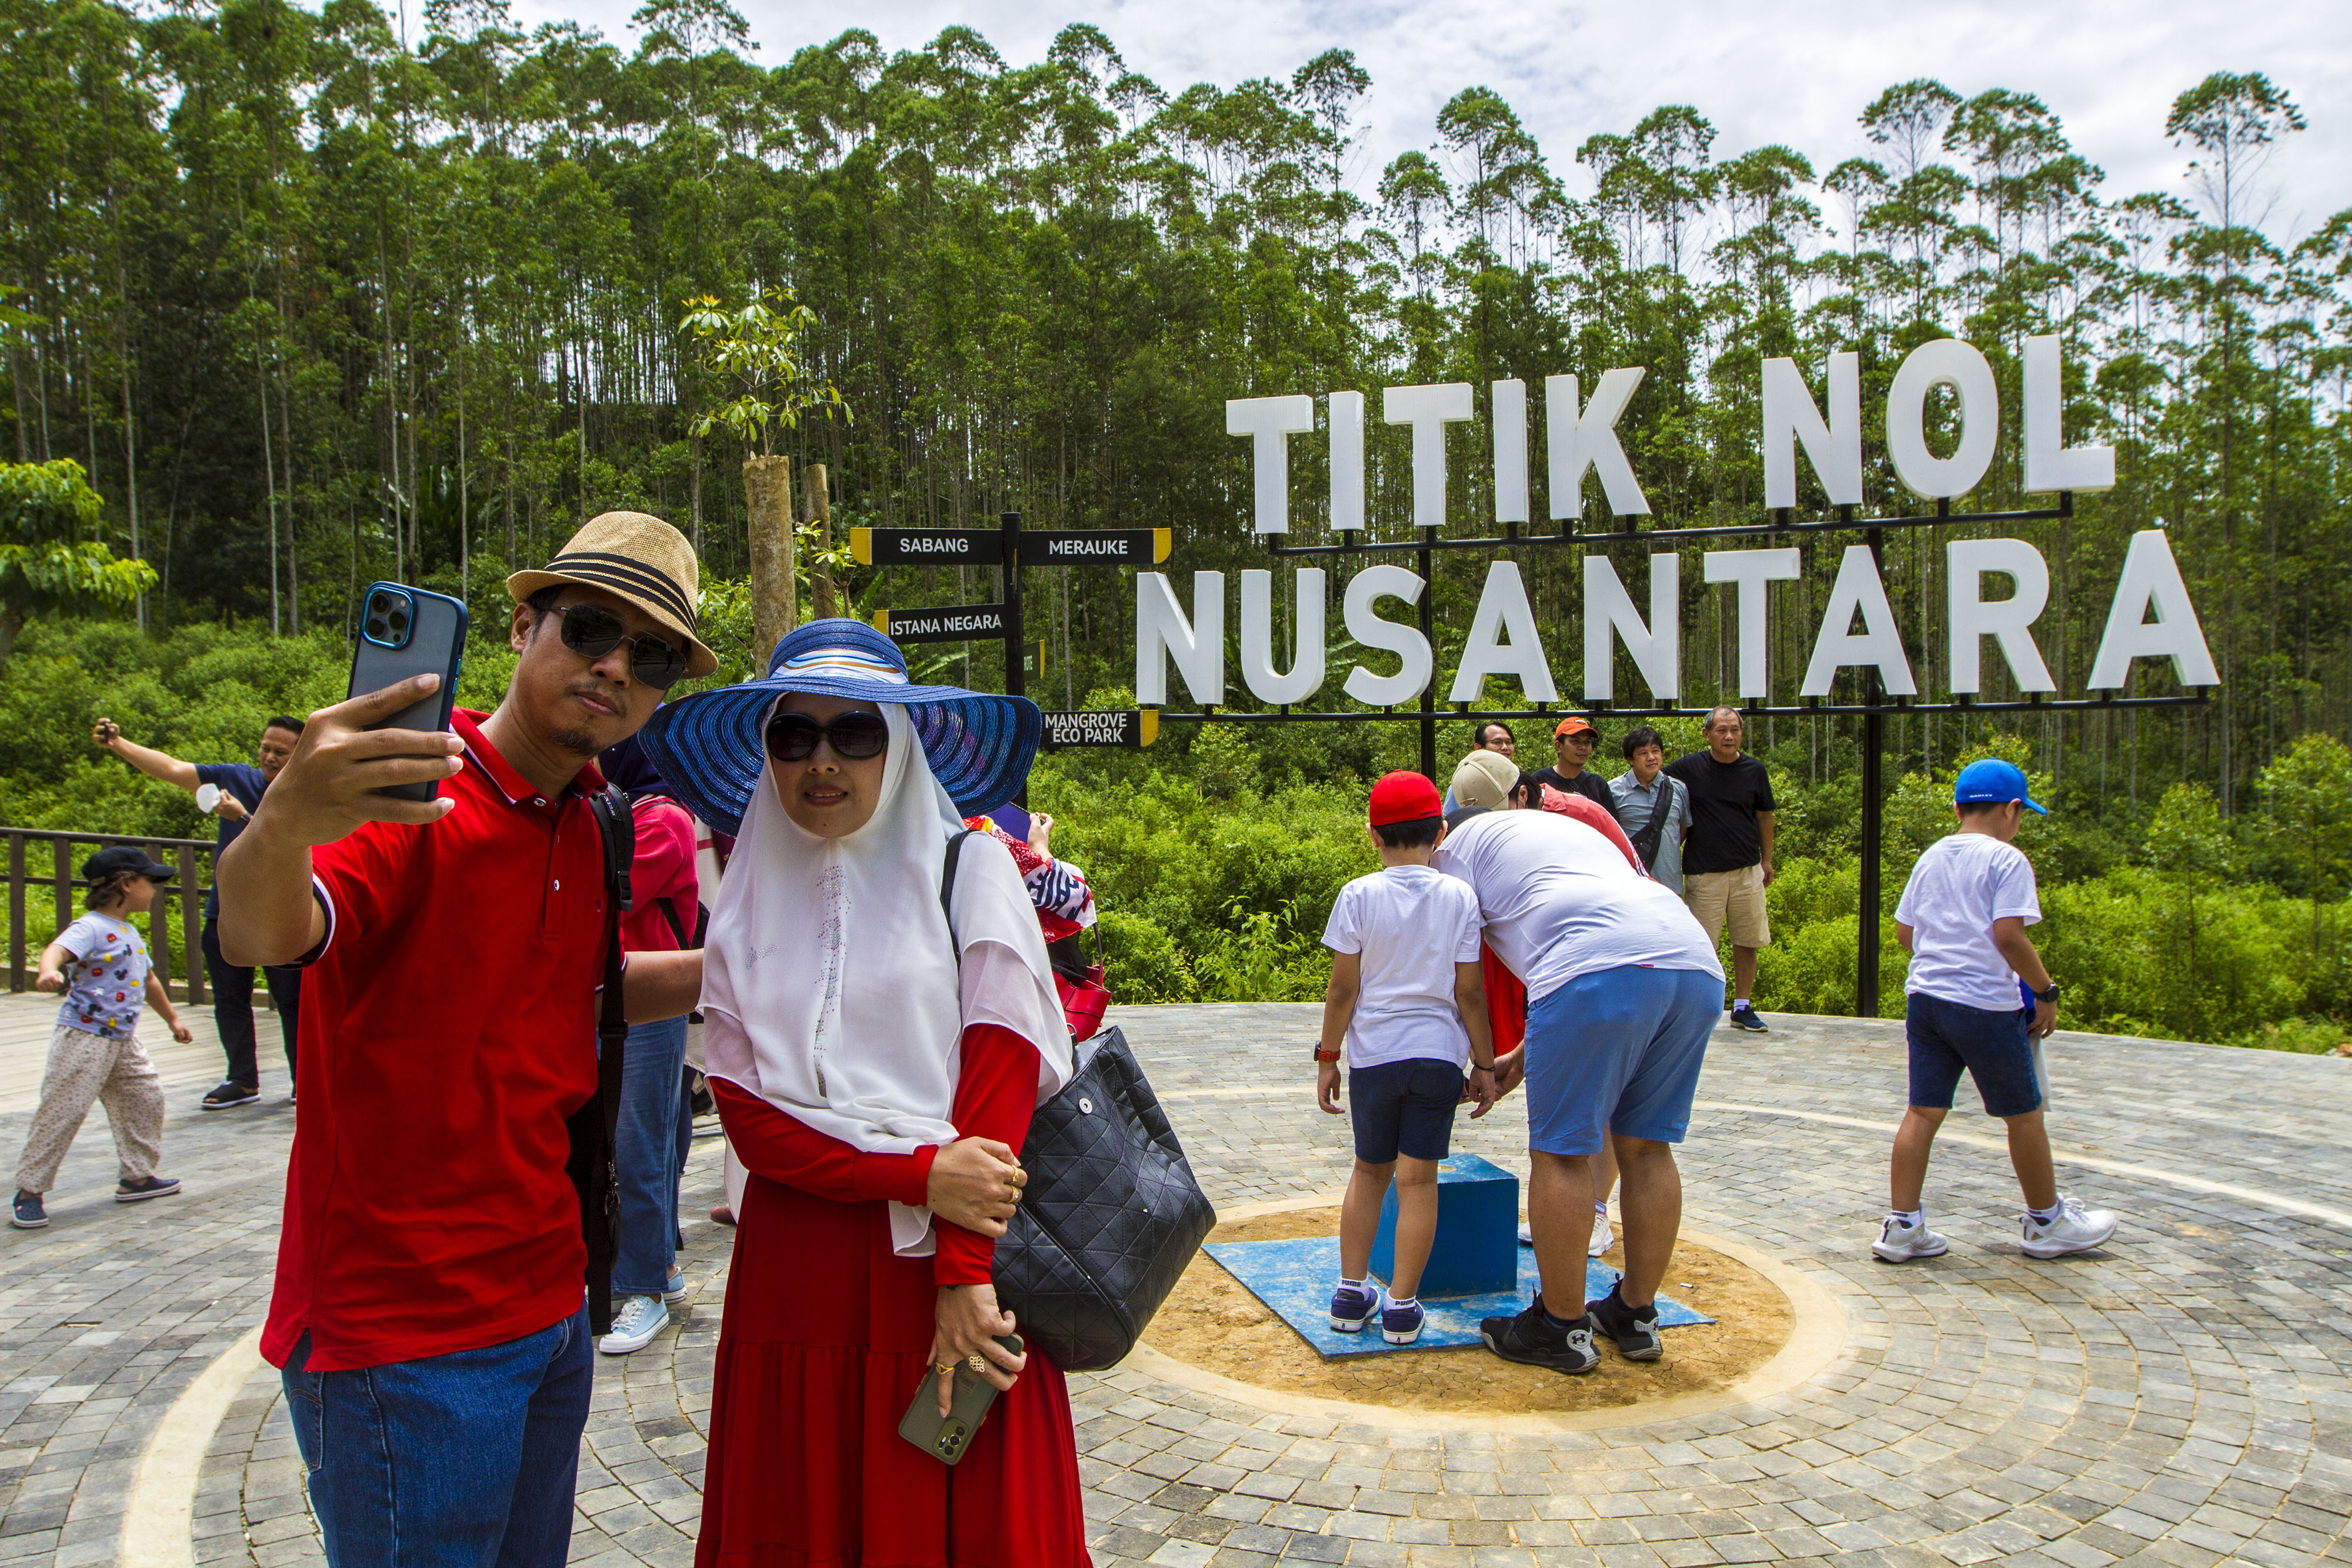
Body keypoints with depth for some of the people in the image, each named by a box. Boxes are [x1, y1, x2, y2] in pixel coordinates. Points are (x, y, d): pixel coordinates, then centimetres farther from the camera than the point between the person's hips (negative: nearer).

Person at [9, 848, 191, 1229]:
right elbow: (58, 949, -36)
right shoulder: (90, 928, -14)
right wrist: (49, 971, -59)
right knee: (63, 1111, -7)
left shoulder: (131, 933, 15)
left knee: (145, 1097, 13)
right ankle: (29, 1190, 4)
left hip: (123, 1040, 9)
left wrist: (172, 1019, 38)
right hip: (83, 1038, -9)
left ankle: (137, 1176, 25)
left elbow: (149, 980, 29)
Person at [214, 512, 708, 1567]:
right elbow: (260, 936, -36)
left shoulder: (584, 828, 6)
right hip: (406, 1335, -8)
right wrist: (284, 824, -57)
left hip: (550, 1304, 8)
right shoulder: (409, 795, -17)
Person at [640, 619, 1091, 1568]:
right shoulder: (746, 902, 6)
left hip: (955, 1250, -2)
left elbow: (1001, 1072, -8)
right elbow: (747, 1117, 0)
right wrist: (918, 1174, -14)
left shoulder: (968, 867, -1)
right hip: (797, 1265, 3)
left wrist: (964, 1274, -14)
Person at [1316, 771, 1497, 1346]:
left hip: (1373, 1055, 1)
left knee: (1370, 1170, 16)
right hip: (1438, 1054, 0)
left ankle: (1352, 1291, 20)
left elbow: (1342, 988, -5)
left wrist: (1327, 1058, 5)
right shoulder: (1459, 897, -3)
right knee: (1418, 1178, 4)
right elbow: (1469, 992, -2)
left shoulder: (1359, 896, -5)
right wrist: (1484, 1064, 7)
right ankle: (1402, 1306, 7)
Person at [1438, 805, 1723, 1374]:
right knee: (1646, 1146, 17)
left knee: (1562, 1151, 3)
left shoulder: (1462, 841, 20)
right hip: (1698, 968, 8)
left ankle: (1562, 1328, 11)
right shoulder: (1573, 827, 40)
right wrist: (1524, 1058, 39)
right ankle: (1636, 1316, 27)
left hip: (1602, 967, -8)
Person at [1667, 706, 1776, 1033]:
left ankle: (1743, 1007, 18)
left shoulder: (1754, 770, 4)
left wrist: (1767, 859, 17)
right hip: (1703, 872, -2)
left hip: (1747, 871, 3)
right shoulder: (1687, 768, -3)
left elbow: (1764, 816, 16)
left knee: (1747, 942, 7)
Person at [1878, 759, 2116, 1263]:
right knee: (2024, 1114, 11)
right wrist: (2045, 992, -7)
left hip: (1925, 995, 6)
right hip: (1985, 1006, -6)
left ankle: (1902, 1225, 5)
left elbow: (1903, 932, 14)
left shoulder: (1931, 857, 12)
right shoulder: (2008, 860, -8)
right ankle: (2047, 1222, 27)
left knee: (1924, 1111, 7)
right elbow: (2009, 936, -17)